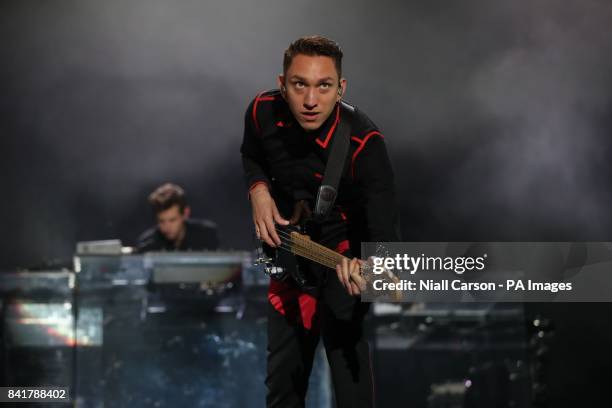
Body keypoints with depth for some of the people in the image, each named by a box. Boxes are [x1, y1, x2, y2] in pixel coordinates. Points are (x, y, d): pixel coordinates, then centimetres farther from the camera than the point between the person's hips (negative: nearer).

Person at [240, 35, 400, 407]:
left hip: (345, 249, -5)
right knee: (283, 371, 15)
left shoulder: (364, 143, -31)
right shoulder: (263, 112, -16)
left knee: (347, 356, -16)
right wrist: (260, 191, -10)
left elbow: (385, 230, -37)